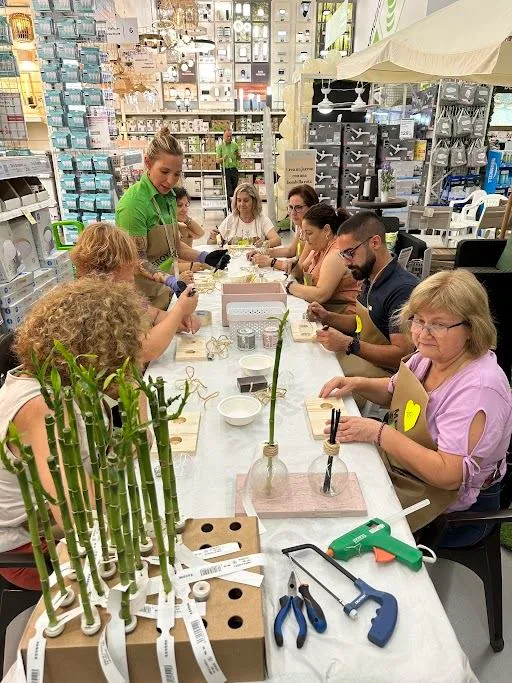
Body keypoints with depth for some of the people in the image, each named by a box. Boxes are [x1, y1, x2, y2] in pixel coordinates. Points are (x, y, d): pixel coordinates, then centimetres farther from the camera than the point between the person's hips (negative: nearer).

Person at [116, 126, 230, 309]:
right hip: (142, 298, -8)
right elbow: (137, 261, -20)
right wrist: (171, 281, -34)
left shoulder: (168, 196, 6)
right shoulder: (133, 203, -20)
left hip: (163, 294, 8)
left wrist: (205, 258, -1)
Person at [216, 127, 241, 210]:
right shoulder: (220, 146, 0)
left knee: (234, 189, 4)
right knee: (229, 190, -8)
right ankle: (230, 207, -5)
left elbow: (239, 159, 14)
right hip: (226, 170, -3)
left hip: (234, 169, 3)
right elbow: (218, 161, -4)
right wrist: (223, 158, -24)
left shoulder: (235, 145, 9)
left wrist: (238, 155, -9)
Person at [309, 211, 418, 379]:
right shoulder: (370, 280, 7)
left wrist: (349, 345, -29)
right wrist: (327, 317, 4)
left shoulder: (402, 288, -22)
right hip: (364, 357, 8)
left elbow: (402, 355, -24)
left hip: (384, 371, -8)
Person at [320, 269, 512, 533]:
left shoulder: (479, 387, -31)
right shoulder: (431, 354, -5)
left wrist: (379, 432, -32)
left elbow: (448, 475, -32)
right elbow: (395, 392, 14)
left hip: (436, 492, -7)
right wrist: (358, 383, -5)